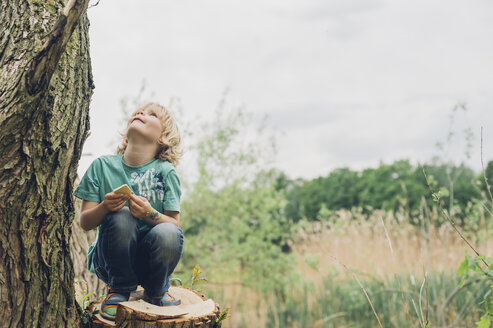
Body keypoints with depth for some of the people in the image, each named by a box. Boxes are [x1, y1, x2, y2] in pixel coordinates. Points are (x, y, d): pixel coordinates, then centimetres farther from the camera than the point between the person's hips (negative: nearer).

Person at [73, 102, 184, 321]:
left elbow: (174, 223, -6)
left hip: (148, 259, 0)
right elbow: (84, 223, -1)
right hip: (109, 259, 0)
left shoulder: (165, 171, -2)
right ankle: (118, 291, -4)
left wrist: (150, 214, -27)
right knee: (121, 216, -29)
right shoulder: (102, 166, 0)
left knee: (168, 234, -32)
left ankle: (156, 292, 1)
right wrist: (104, 207, -23)